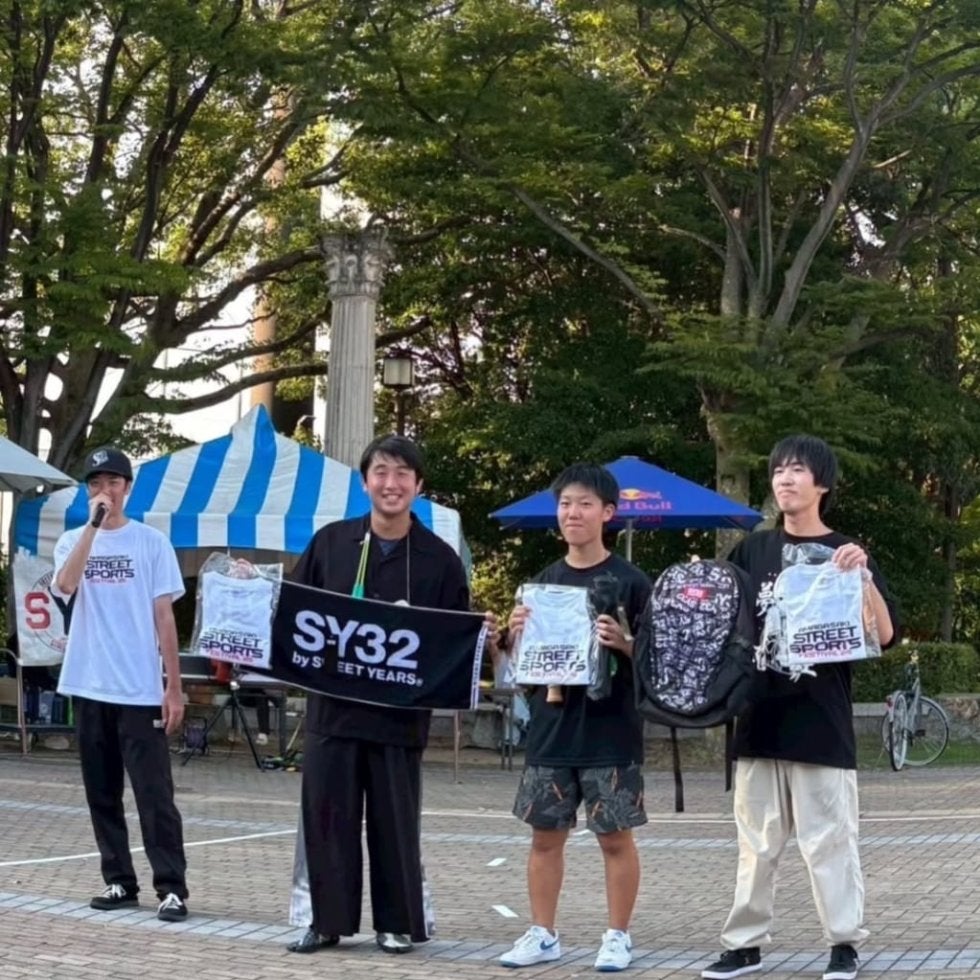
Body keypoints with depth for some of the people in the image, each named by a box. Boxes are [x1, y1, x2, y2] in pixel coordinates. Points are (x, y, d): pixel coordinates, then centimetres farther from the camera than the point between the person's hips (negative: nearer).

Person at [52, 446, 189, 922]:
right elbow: (65, 585, -16)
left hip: (140, 689, -3)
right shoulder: (72, 541, 7)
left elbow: (163, 617, 0)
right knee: (102, 793, 9)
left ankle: (171, 887, -5)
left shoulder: (150, 542, 1)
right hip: (89, 688, 3)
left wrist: (173, 687, -4)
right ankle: (119, 880, 18)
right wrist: (93, 524, -18)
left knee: (154, 793, -5)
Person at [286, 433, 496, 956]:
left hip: (402, 709, -2)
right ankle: (327, 919, 14)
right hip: (332, 703, 2)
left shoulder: (439, 557, 2)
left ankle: (398, 922, 16)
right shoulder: (330, 542, 6)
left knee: (395, 821, 5)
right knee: (327, 815, 5)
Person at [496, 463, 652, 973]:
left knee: (615, 836, 1)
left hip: (609, 730, -4)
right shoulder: (544, 581, 10)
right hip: (551, 726, 4)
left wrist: (625, 643, -22)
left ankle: (617, 937, 11)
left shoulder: (630, 581, -3)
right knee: (545, 834, 8)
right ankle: (542, 934, 17)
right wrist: (516, 634, -5)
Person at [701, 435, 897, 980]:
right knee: (757, 842, 9)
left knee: (830, 839, -1)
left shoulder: (844, 552, -1)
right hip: (760, 718, 4)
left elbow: (885, 635, -9)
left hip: (820, 721, -4)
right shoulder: (753, 551, 9)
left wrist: (862, 578, -22)